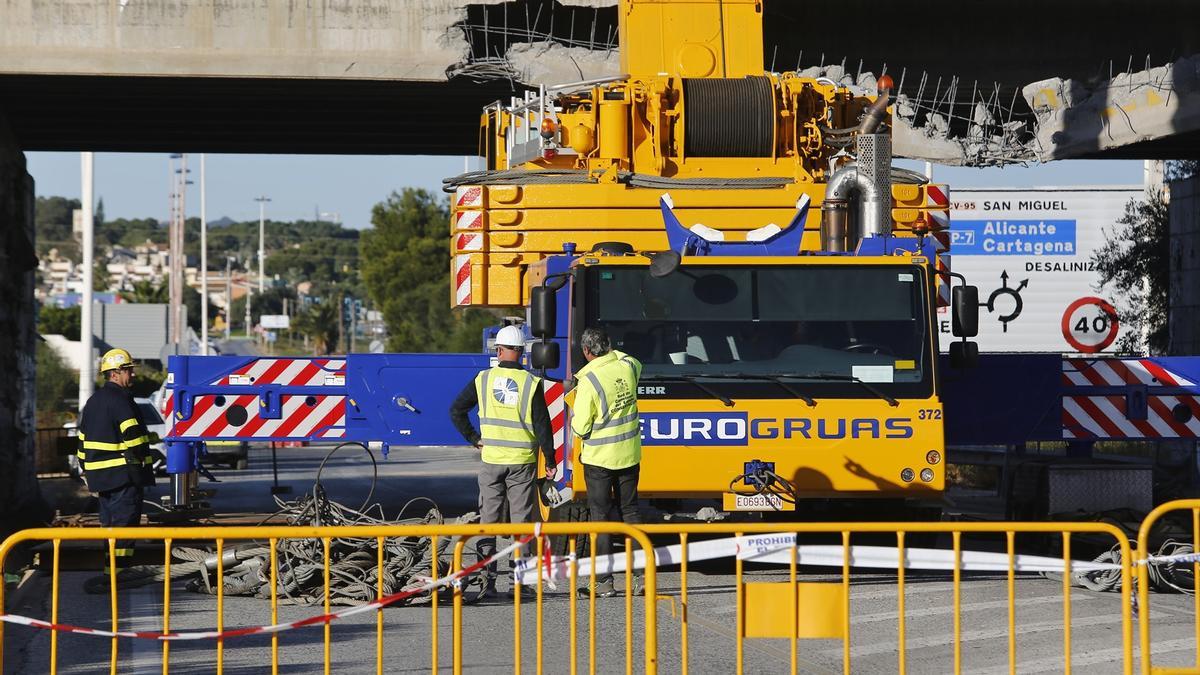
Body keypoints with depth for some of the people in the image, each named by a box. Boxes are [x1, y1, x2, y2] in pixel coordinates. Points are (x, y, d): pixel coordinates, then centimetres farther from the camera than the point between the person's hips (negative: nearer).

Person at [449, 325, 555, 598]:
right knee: (521, 521, 5)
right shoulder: (531, 383, -7)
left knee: (488, 519, 7)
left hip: (491, 460, 1)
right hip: (522, 462, -1)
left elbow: (456, 411, -1)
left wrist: (473, 438, 8)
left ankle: (487, 581, 3)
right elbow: (542, 425, -7)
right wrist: (549, 459, 2)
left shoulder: (483, 379, -2)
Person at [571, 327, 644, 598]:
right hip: (629, 454, 5)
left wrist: (573, 414, 4)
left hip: (599, 457, -5)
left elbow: (581, 428, -16)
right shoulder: (628, 365, -2)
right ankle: (641, 572, 10)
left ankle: (604, 581, 1)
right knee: (630, 512, 13)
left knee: (600, 515, 2)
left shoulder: (589, 380, -19)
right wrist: (610, 352, 26)